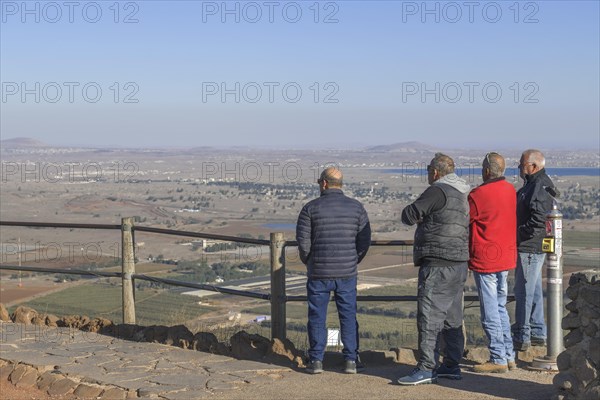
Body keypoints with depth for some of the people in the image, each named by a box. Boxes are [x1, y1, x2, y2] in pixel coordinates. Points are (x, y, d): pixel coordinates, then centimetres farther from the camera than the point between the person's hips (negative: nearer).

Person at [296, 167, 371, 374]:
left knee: (317, 318, 8)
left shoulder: (311, 208, -5)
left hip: (319, 273, -1)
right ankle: (351, 361, 9)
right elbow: (365, 241, -1)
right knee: (348, 317, 9)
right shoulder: (356, 207, 0)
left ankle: (316, 361, 9)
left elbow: (303, 241, -6)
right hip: (347, 272, 2)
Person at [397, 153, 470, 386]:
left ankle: (426, 368, -9)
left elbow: (409, 215, -13)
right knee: (452, 316, 14)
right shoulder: (463, 194, 17)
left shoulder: (438, 191, -12)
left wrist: (417, 215, 10)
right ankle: (452, 366, 20)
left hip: (438, 264, -10)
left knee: (429, 315, -8)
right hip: (459, 262, 10)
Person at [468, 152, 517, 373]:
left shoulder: (478, 194, -16)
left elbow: (465, 222, -8)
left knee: (490, 311, -1)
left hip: (485, 259, -7)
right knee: (500, 307, 17)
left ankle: (498, 359, 2)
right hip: (506, 257, 7)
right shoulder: (511, 191, 6)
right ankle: (509, 356, 19)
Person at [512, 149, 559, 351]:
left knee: (524, 292, -4)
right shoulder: (533, 184, 15)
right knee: (534, 291, 17)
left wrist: (519, 233, -18)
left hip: (529, 248, -11)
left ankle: (521, 337, 2)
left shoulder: (540, 187, -17)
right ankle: (538, 333, 26)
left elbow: (539, 220, -26)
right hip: (533, 247, 11)